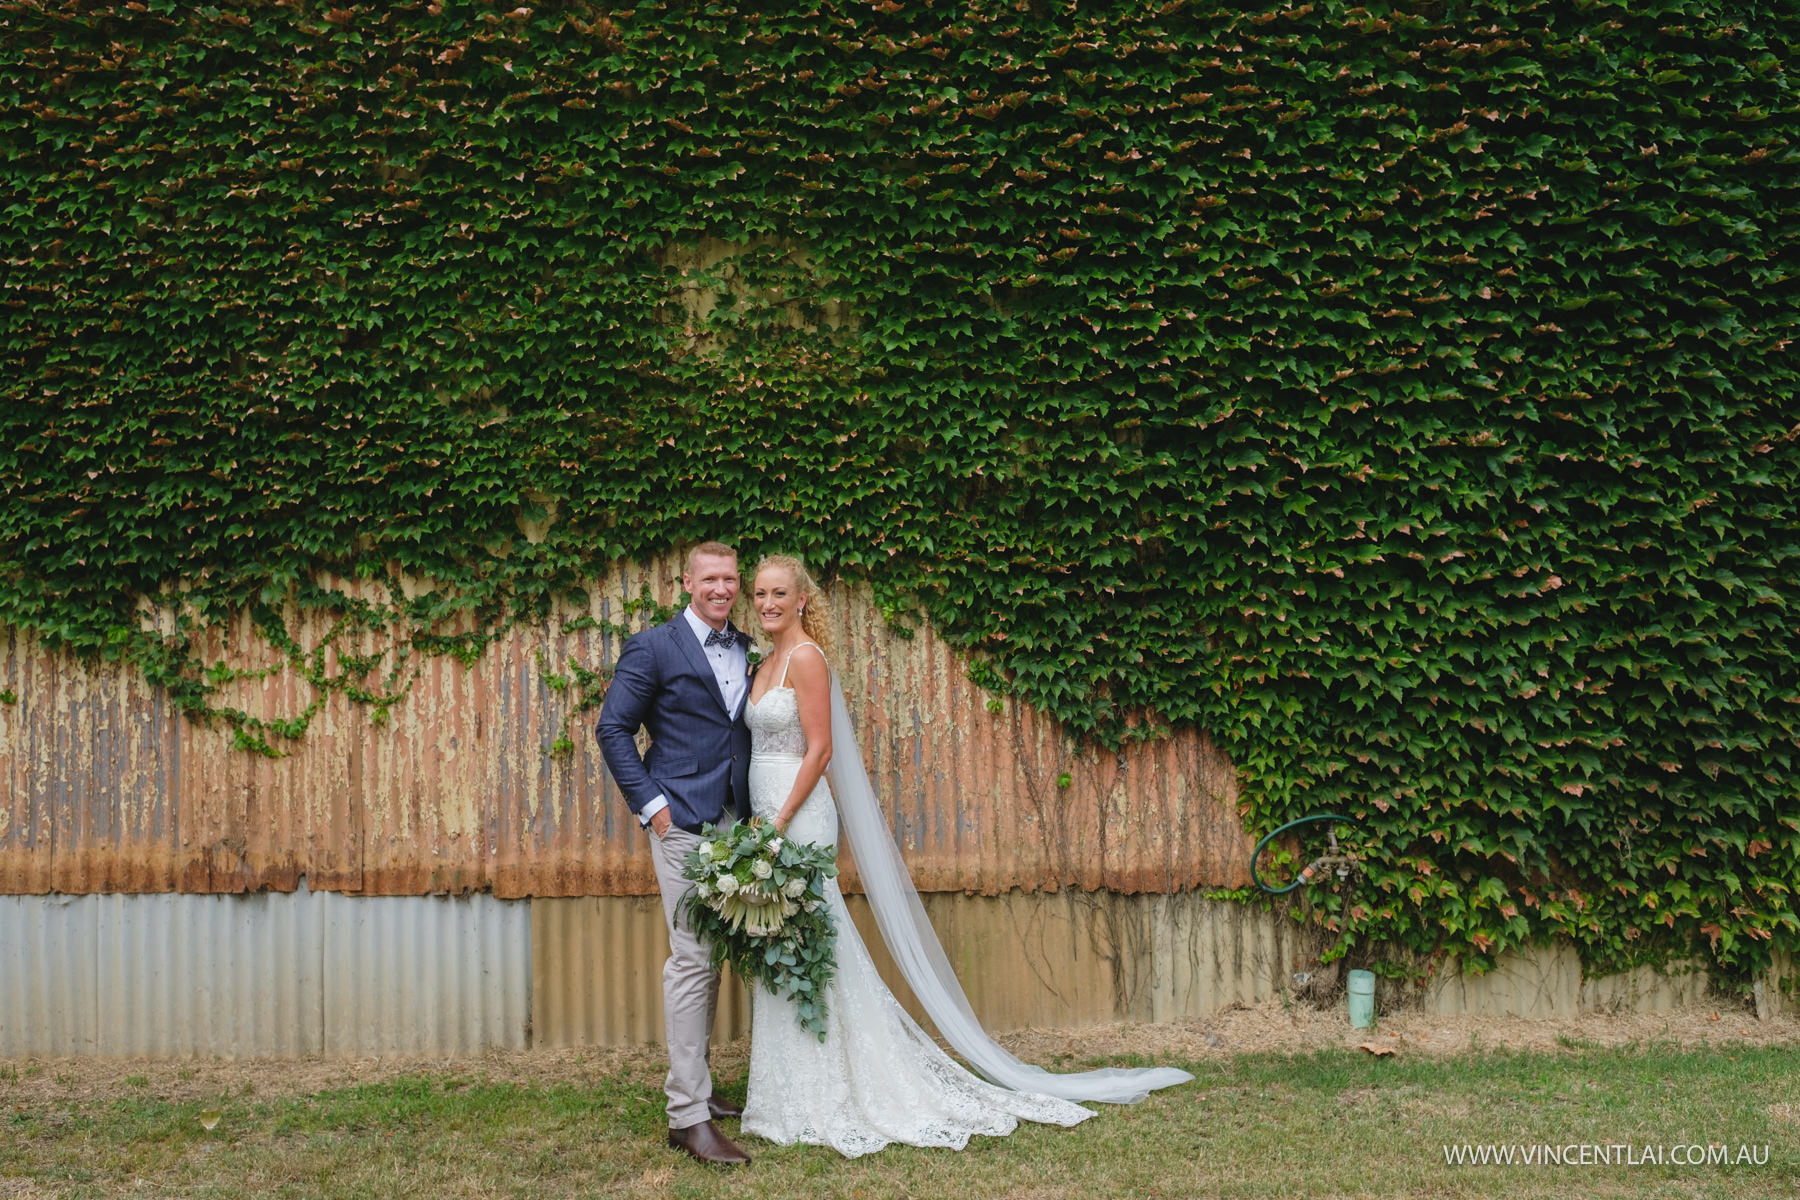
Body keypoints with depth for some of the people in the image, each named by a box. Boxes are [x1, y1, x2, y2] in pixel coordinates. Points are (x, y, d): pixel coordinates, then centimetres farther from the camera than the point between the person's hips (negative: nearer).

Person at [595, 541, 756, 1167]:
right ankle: (687, 1114, -8)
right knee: (692, 960, -10)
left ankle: (693, 1084, 26)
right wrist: (651, 804, -10)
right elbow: (613, 728, -5)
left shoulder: (748, 651, 13)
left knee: (713, 957, 14)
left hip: (735, 825, 7)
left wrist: (755, 815, 8)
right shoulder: (653, 648, -4)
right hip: (683, 823, -6)